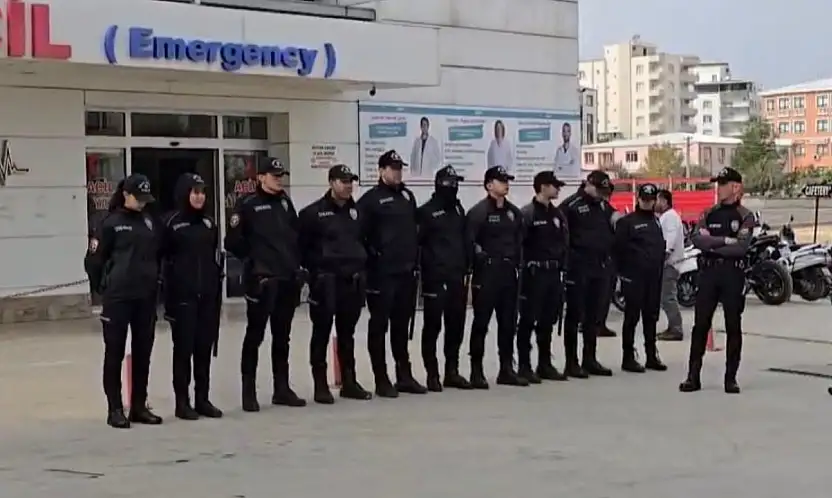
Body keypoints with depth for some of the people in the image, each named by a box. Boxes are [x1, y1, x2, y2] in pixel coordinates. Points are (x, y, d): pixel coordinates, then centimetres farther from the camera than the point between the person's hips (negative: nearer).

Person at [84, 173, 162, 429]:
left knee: (143, 353, 9)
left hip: (146, 298, 5)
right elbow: (93, 260, -3)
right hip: (118, 298, -5)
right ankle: (115, 409, 8)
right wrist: (104, 288, 2)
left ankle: (139, 406, 19)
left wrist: (154, 283, 9)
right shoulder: (111, 223, -5)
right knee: (115, 353, 2)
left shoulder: (150, 223, 10)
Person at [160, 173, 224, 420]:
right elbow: (162, 260, -7)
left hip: (207, 296, 5)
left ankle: (202, 399, 15)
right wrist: (168, 299, -12)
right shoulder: (172, 224, -4)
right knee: (184, 348, 0)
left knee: (204, 348, 7)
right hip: (182, 296, -5)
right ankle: (182, 402, 6)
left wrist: (217, 294, 9)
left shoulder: (209, 224, 12)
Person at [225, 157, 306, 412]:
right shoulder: (247, 204, -6)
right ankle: (249, 392, 6)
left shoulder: (285, 202, 13)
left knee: (282, 336, 13)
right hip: (261, 280, -6)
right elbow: (233, 242, -8)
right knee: (255, 335, -1)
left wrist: (296, 263, 9)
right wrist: (254, 260, -6)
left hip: (288, 279, 6)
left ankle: (282, 389, 21)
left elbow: (296, 234, 18)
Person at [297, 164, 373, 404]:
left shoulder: (356, 212, 13)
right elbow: (302, 246, -6)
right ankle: (320, 385, 6)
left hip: (353, 281, 6)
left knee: (347, 334, 13)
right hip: (325, 282, -5)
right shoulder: (313, 213, -6)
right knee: (322, 334, 1)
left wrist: (361, 266, 11)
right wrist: (316, 267, -8)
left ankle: (349, 382, 20)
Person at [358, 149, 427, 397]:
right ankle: (381, 380, 6)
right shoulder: (370, 199, -6)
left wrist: (415, 260, 14)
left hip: (407, 272, 7)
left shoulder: (407, 196, 15)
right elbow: (361, 235, -9)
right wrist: (372, 259, -11)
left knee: (401, 325, 13)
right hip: (382, 274, -7)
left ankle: (404, 376, 21)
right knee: (379, 326, 1)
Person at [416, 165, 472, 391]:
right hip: (435, 278, -6)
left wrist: (466, 269, 14)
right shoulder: (426, 212, -6)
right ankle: (432, 375, 4)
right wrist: (422, 268, -12)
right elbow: (416, 242, -9)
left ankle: (452, 371, 18)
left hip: (457, 277, 6)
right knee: (433, 326, -1)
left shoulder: (458, 209, 15)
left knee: (456, 326, 9)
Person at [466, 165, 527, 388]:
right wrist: (481, 257, -15)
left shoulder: (514, 212, 15)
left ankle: (507, 369, 19)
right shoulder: (479, 211, -8)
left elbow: (520, 242, 17)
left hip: (508, 273, 7)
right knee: (481, 322, -2)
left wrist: (520, 265, 9)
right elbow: (469, 242, -13)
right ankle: (476, 371, 4)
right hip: (486, 274, -7)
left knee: (508, 322, 10)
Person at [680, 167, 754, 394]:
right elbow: (696, 239, -5)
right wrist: (725, 240, -12)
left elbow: (741, 246, -13)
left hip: (733, 274, -3)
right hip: (708, 272, 3)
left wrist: (711, 244, -9)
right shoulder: (708, 214, 13)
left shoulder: (745, 216, 2)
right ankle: (693, 376, 5)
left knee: (733, 327, 3)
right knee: (700, 325, 1)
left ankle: (731, 378, 9)